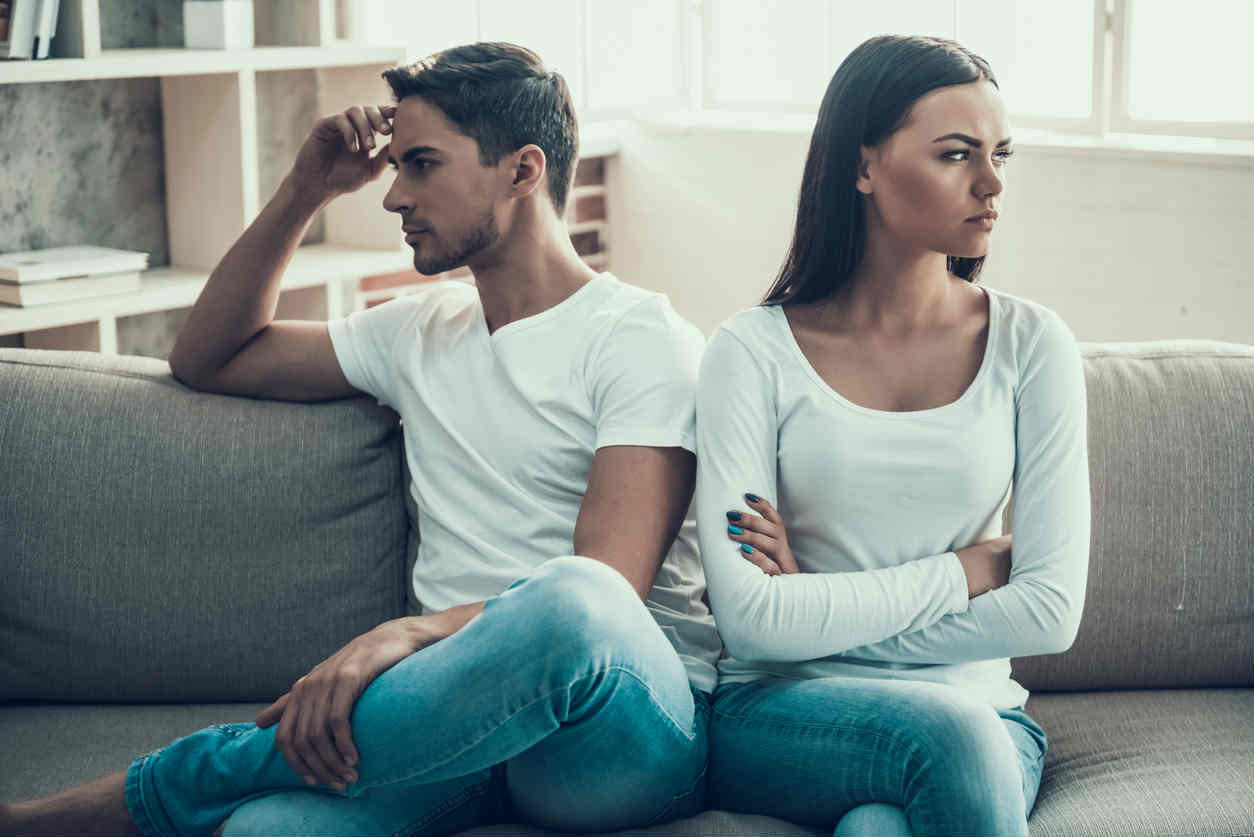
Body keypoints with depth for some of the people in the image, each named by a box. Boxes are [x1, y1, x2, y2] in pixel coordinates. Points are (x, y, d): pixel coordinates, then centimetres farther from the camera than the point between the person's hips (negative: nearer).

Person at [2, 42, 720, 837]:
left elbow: (606, 588, -13)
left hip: (632, 720, -2)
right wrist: (304, 193, 19)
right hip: (468, 717, 3)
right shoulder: (418, 331, 22)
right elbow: (206, 359, 31)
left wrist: (406, 635, -29)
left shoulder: (642, 337, 1)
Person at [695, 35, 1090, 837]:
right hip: (777, 713, 0)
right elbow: (750, 619, -11)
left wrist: (825, 615, -7)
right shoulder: (754, 351, -3)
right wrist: (964, 571, -7)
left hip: (977, 707, 1)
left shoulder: (1031, 344, 3)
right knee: (947, 735, -34)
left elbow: (1051, 611, -3)